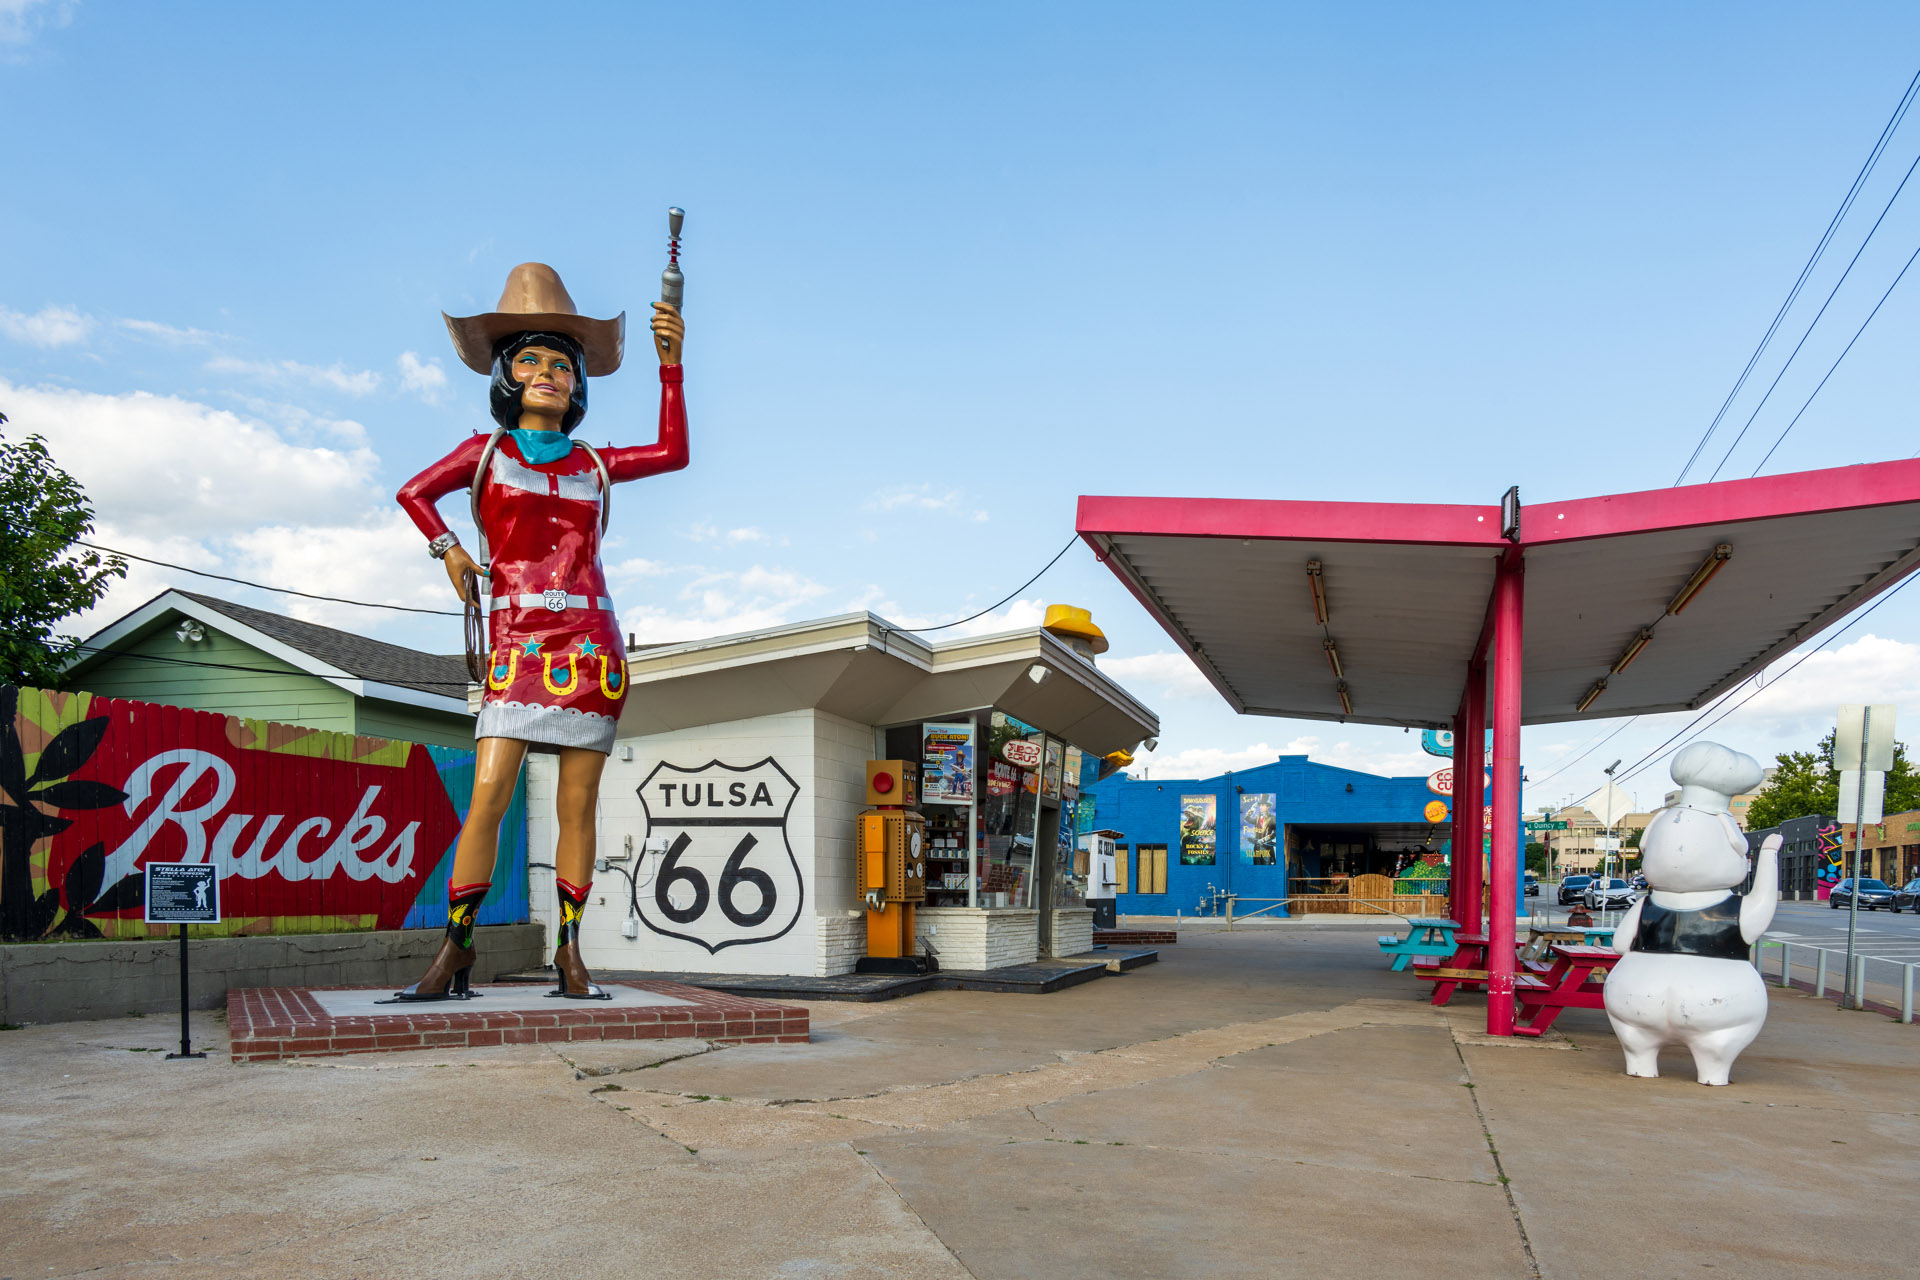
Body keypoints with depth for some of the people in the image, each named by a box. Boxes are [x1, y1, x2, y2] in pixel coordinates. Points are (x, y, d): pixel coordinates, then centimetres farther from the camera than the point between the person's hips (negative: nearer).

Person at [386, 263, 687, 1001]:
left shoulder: (594, 464, 15)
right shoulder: (485, 452, 12)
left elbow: (674, 452, 12)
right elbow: (414, 493, 23)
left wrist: (670, 364, 12)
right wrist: (448, 550, 8)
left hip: (589, 647, 2)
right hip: (517, 647, -1)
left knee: (577, 804, 1)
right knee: (488, 797, -11)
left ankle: (570, 956, 7)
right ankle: (454, 954, -2)